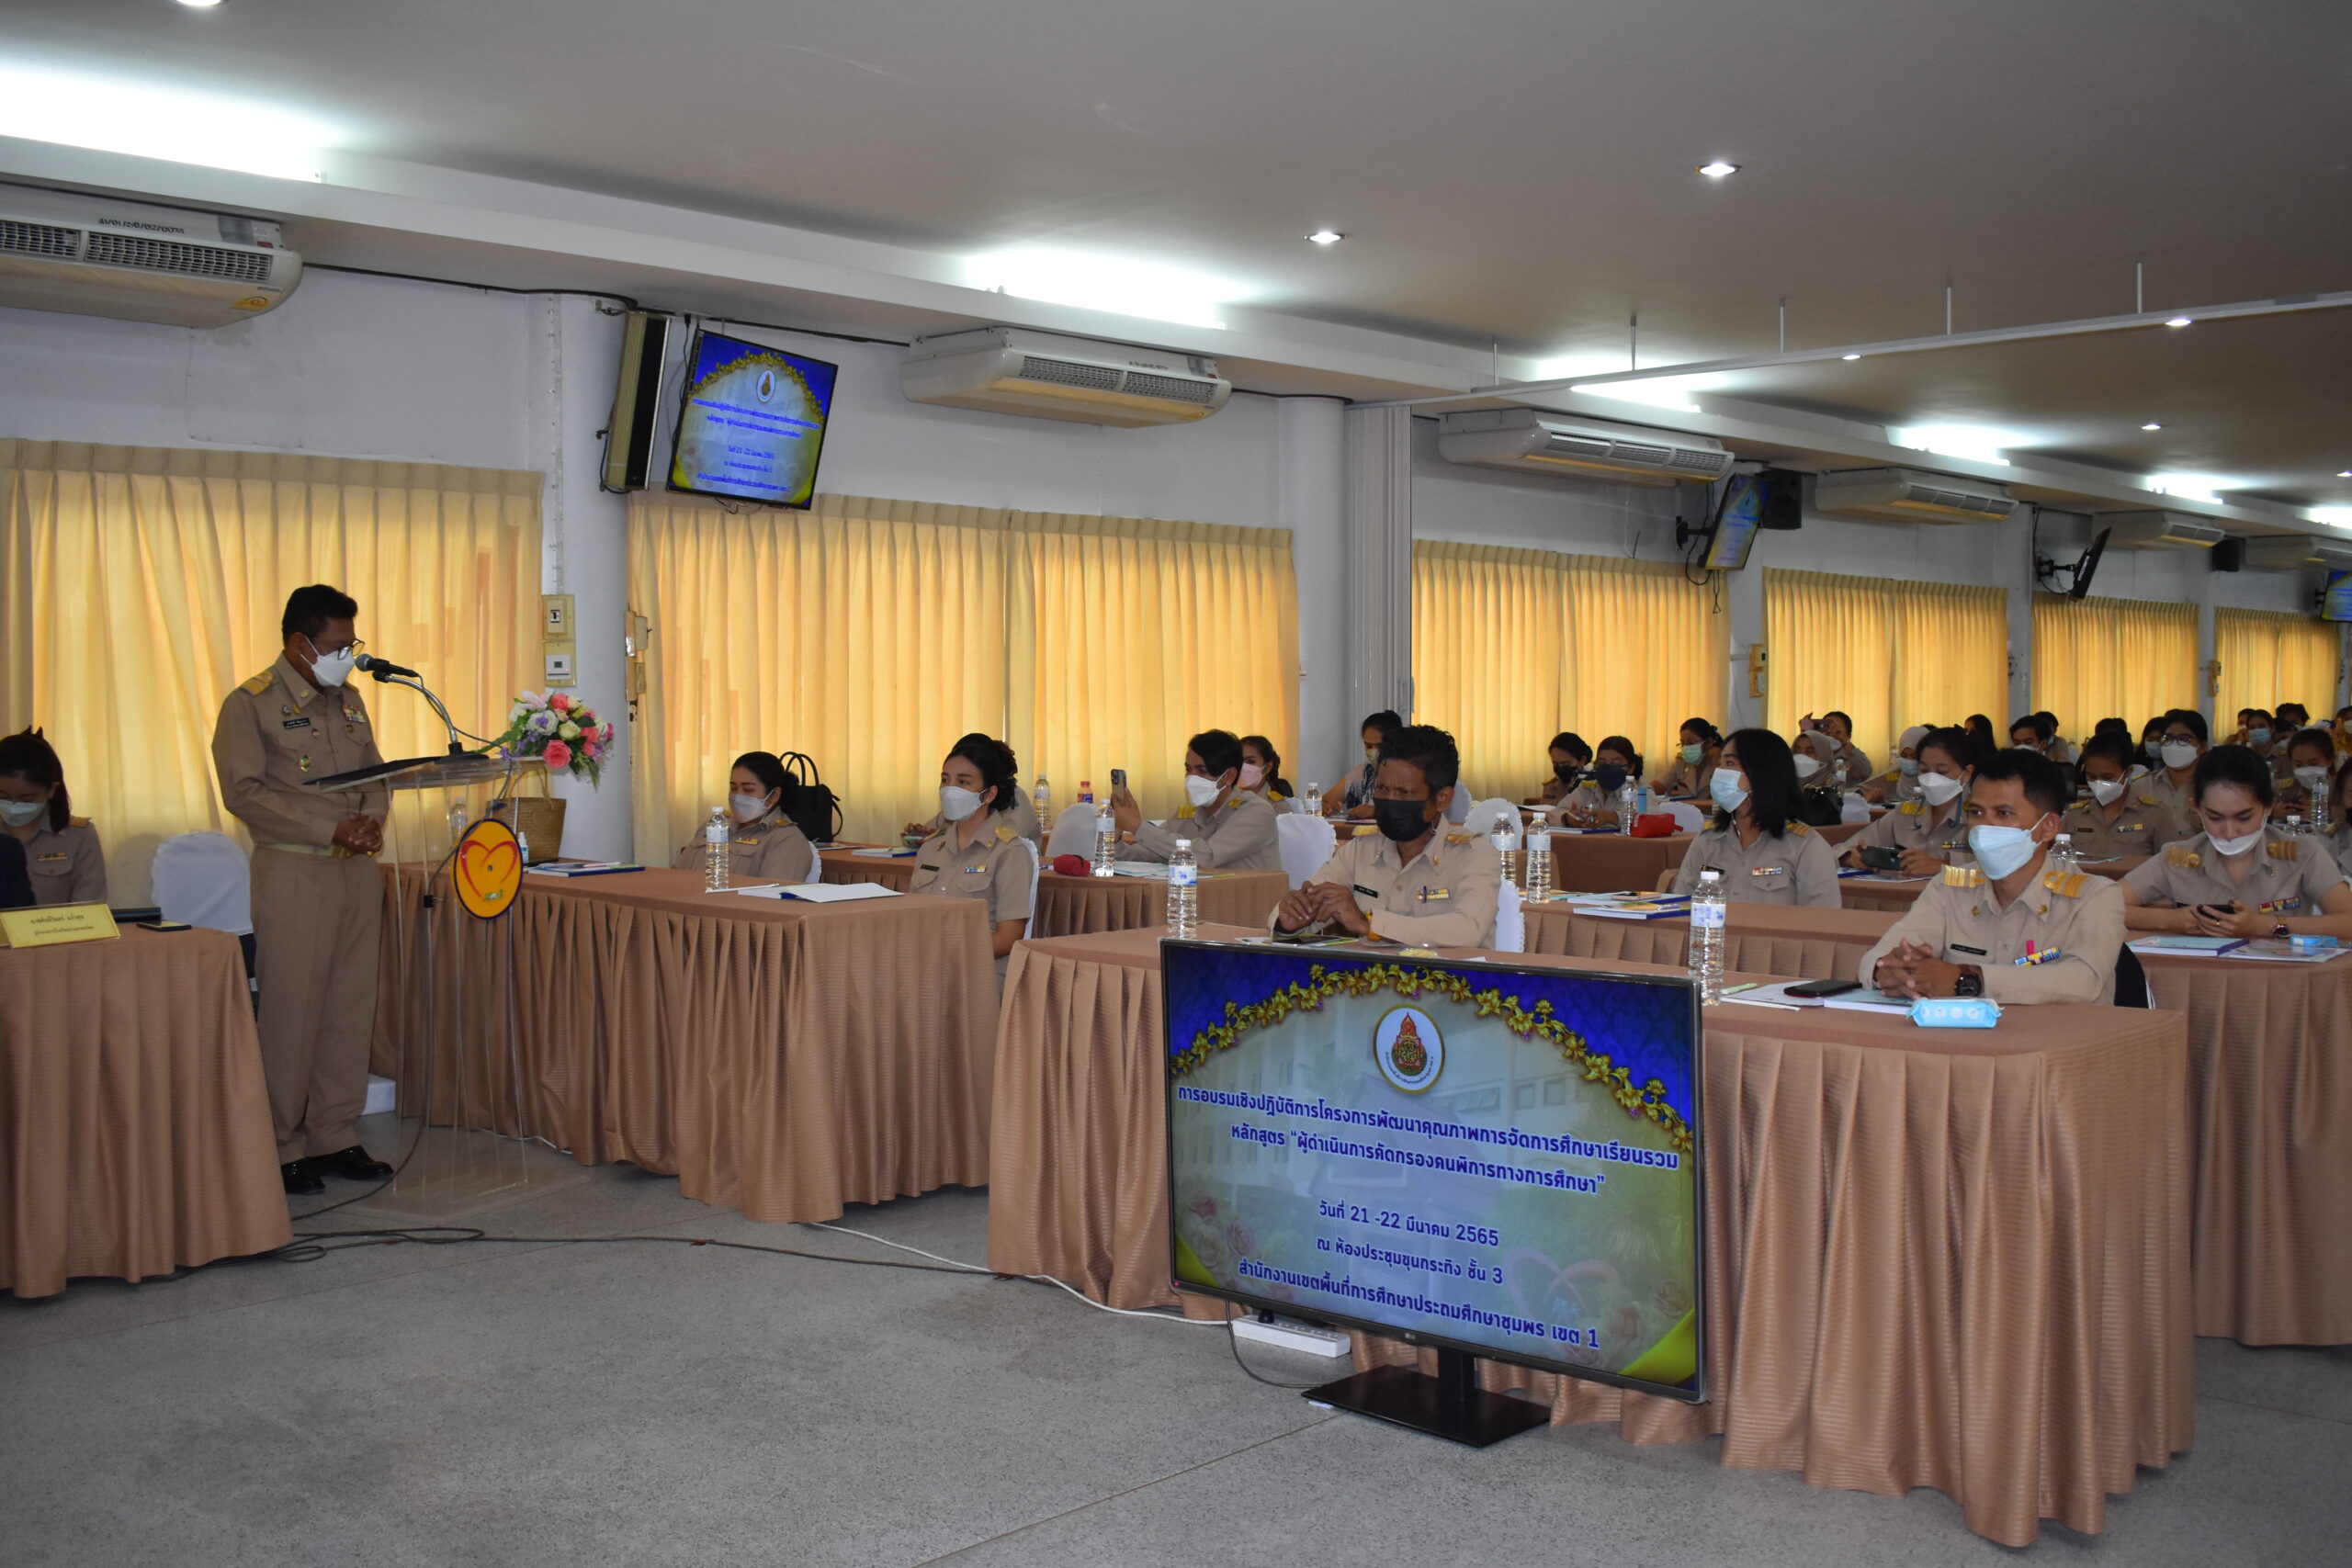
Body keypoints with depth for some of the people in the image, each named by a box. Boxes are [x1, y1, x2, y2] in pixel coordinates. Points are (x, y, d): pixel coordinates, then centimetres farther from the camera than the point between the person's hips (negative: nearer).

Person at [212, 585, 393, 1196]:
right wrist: (330, 830, -17)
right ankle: (282, 1147, 7)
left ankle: (335, 1137, 16)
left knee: (351, 1008, 7)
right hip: (293, 874, -6)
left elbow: (375, 773, 19)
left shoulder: (348, 700, 15)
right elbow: (245, 792, -13)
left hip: (357, 871, 6)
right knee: (292, 1012, -3)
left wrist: (372, 819, -3)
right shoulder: (250, 705, -5)